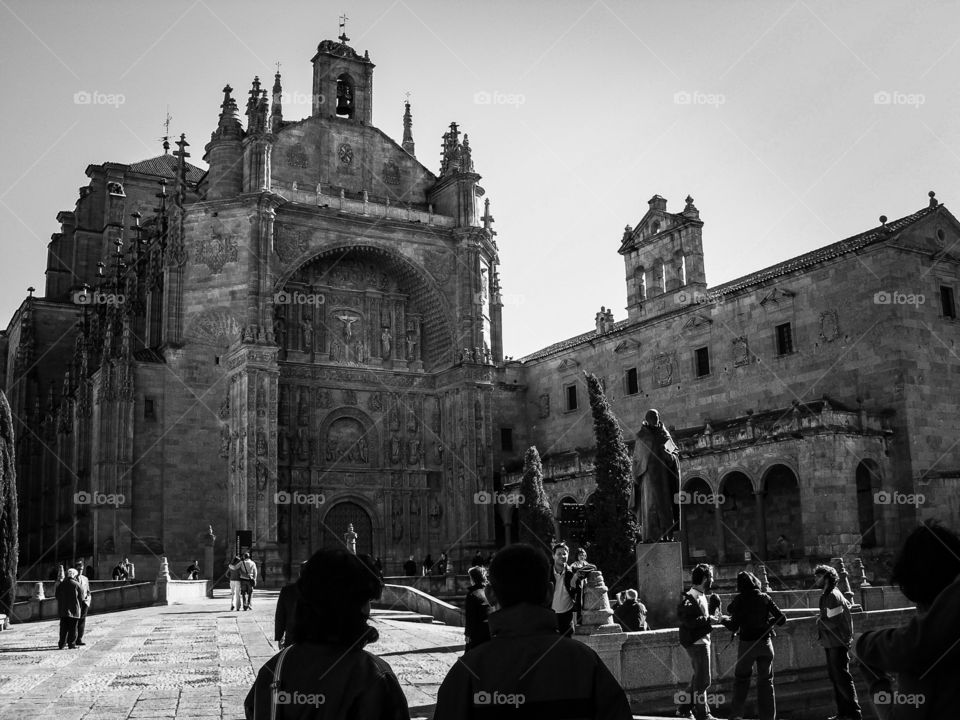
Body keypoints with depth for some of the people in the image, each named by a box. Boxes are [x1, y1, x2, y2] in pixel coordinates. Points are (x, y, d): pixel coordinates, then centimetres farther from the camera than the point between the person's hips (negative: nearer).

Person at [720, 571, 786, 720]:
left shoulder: (739, 600, -7)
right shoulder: (765, 598, 0)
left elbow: (734, 627, -8)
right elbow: (782, 619, 0)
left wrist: (723, 619, 10)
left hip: (747, 644, -2)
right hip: (765, 642, 2)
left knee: (741, 678, 13)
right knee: (766, 681, 11)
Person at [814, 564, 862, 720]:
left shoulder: (832, 596, -18)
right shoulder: (827, 595, 12)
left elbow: (832, 622, -24)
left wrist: (819, 621, -6)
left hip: (838, 643, -10)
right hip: (830, 643, 10)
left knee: (842, 678, -5)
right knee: (834, 677, 14)